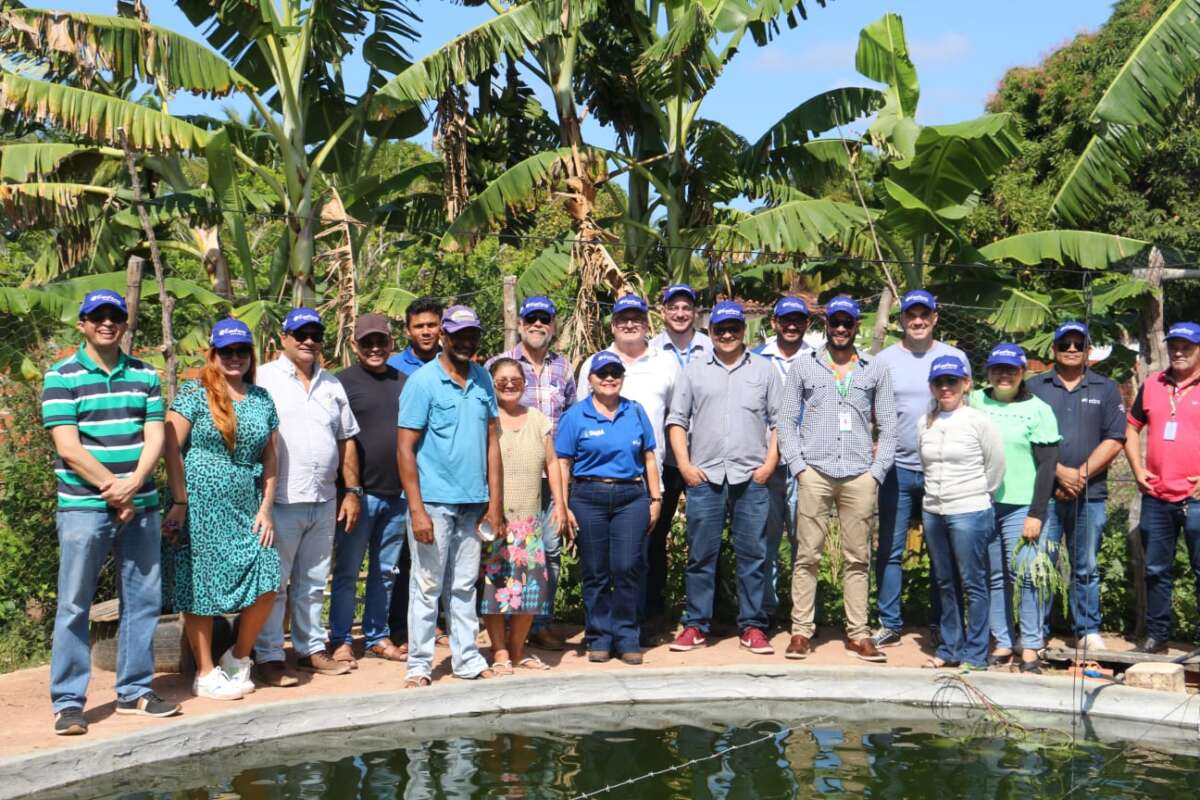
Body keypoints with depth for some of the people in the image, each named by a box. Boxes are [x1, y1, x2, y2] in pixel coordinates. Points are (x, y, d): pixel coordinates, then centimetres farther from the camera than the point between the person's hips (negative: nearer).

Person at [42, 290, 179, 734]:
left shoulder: (145, 375, 10)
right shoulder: (61, 376, -1)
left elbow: (155, 438, 3)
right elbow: (68, 448, -9)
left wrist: (131, 485, -13)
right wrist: (113, 491, -11)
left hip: (141, 506, 4)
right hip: (84, 508, -4)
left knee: (143, 600, 8)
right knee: (74, 606, 0)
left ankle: (134, 690, 20)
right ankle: (67, 702, 7)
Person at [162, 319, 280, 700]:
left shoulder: (262, 399, 12)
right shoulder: (195, 394, -3)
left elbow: (269, 457, 14)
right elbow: (170, 447, -7)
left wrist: (265, 508, 7)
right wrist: (180, 503, -11)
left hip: (246, 508, 5)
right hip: (201, 507, -5)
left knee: (267, 583, -3)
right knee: (202, 588, 1)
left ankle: (238, 658, 19)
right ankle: (206, 674, 15)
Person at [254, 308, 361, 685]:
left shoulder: (332, 385, 15)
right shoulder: (264, 379, -3)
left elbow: (346, 439, 18)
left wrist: (351, 490, 12)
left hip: (324, 502, 6)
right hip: (280, 501, -5)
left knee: (313, 583, 14)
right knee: (274, 583, -1)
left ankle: (311, 648, 24)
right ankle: (269, 657, 7)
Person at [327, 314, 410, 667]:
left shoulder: (404, 382, 12)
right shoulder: (343, 382, -3)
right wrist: (346, 490, -12)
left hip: (398, 494, 5)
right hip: (360, 492, -5)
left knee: (387, 571, 13)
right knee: (347, 571, 3)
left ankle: (377, 637, 23)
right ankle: (341, 641, 11)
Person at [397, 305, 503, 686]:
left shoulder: (482, 378, 8)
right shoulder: (422, 381, -7)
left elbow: (491, 439, 11)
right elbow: (405, 448, -9)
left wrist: (495, 503, 6)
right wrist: (417, 510, -14)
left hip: (473, 502, 5)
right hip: (434, 501, -5)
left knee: (464, 586, 13)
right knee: (427, 586, 2)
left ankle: (467, 658, 21)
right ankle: (419, 665, 12)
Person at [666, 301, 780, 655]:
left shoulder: (764, 370, 11)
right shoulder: (694, 370, 11)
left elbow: (779, 420, 9)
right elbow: (677, 420, 9)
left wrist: (770, 463, -2)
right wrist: (685, 465, -1)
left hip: (751, 478, 0)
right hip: (704, 477, 0)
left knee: (753, 555, 2)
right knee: (701, 555, 3)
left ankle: (752, 627, 10)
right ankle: (696, 625, 11)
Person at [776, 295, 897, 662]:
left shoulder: (876, 371, 12)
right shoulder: (803, 366, 10)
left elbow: (888, 427, 11)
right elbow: (786, 420, 7)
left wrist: (877, 471, 1)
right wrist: (797, 466, -3)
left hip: (860, 476, 1)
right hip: (815, 473, -1)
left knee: (858, 559, 4)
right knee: (807, 556, -1)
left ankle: (857, 633, 10)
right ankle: (801, 631, 5)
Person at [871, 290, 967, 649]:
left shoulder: (954, 357, 5)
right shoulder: (884, 359, 5)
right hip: (898, 468, 0)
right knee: (890, 551, 2)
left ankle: (942, 624, 17)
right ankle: (889, 624, 12)